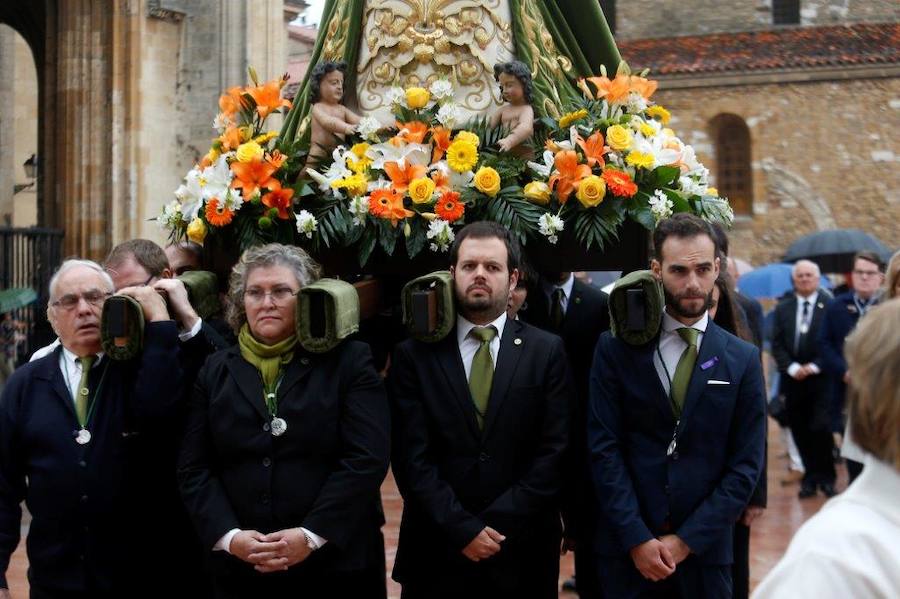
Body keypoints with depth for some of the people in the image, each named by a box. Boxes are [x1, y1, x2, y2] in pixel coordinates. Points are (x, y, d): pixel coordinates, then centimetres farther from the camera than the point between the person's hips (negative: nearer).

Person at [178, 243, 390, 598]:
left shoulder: (347, 361, 1)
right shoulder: (216, 371, 10)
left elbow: (367, 458, -9)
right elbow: (193, 468, 5)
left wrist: (311, 536, -17)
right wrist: (229, 536, -11)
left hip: (335, 563, -2)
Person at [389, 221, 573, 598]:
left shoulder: (547, 352, 2)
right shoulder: (415, 355, 1)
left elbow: (553, 452, -4)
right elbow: (412, 458, -5)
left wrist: (495, 527, -11)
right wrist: (463, 530, -13)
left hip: (522, 555, 0)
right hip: (436, 554, 0)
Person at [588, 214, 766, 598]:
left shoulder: (743, 359, 2)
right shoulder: (616, 348, 0)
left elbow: (746, 465, -1)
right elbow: (604, 448, -4)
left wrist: (687, 540, -8)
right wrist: (636, 538, -12)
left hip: (704, 551, 1)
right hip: (625, 549, -1)